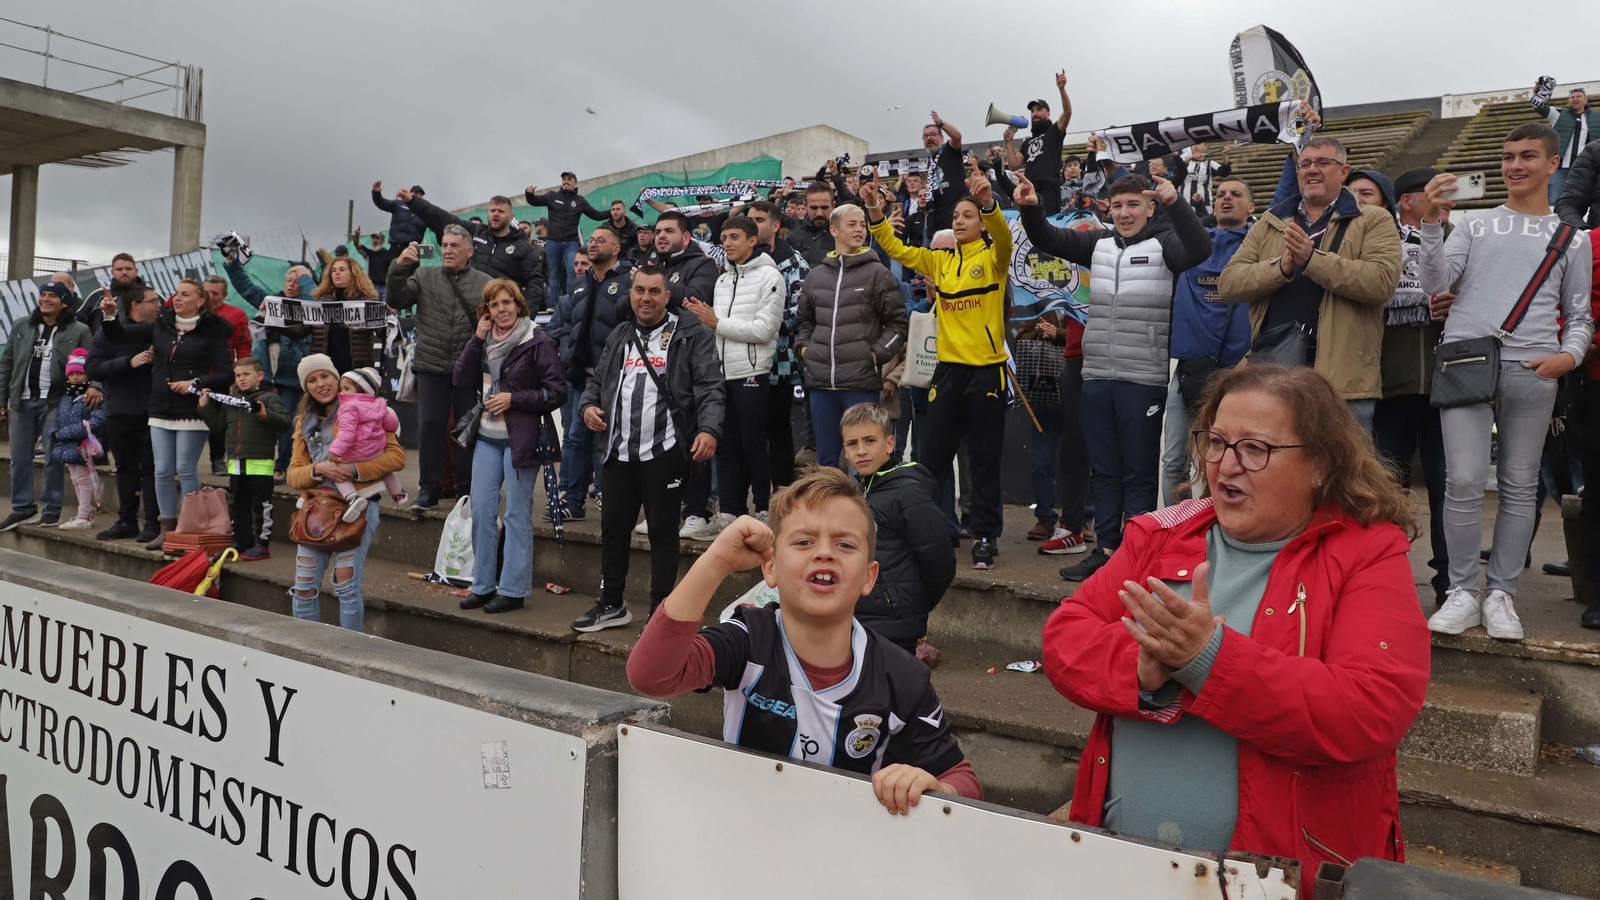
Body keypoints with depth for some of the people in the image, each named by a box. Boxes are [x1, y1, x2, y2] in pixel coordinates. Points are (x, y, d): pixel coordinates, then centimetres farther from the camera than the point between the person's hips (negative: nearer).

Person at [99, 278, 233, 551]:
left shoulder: (211, 332, -3)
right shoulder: (160, 326, 11)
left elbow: (226, 374, -8)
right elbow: (120, 335, 15)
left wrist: (195, 384, -18)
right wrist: (110, 316, -3)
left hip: (192, 412, -5)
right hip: (160, 410, 5)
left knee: (186, 470, -3)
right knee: (162, 471, 6)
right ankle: (167, 530, 14)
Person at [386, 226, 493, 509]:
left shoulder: (484, 283, 6)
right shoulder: (424, 276, 9)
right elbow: (396, 301, -1)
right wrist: (399, 268, -12)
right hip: (431, 366, 1)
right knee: (430, 427, 3)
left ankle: (467, 489, 16)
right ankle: (428, 489, 13)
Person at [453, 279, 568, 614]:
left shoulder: (538, 342, -8)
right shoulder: (485, 341, 11)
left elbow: (557, 391, -11)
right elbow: (461, 379, 3)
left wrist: (513, 398, -16)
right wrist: (476, 339, -5)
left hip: (521, 439, -6)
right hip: (487, 438, 6)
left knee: (517, 516, 1)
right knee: (481, 512, 9)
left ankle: (512, 590, 10)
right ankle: (483, 586, 21)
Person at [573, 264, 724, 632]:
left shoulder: (691, 335, -1)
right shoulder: (620, 336, 17)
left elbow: (710, 388, -9)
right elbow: (598, 379, 24)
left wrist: (709, 429, -24)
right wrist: (588, 405, 3)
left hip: (664, 451, -6)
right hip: (620, 451, 6)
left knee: (663, 530, 2)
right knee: (613, 526, 13)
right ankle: (611, 605, 29)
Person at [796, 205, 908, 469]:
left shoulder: (877, 273, 1)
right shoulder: (816, 275, 13)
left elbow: (898, 321, 1)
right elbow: (804, 319, 25)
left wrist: (877, 353, -9)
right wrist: (803, 347, 9)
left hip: (861, 381, -4)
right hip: (820, 380, 4)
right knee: (825, 458, 11)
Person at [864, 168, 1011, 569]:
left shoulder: (993, 258, 0)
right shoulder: (940, 261, 12)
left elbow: (1003, 238, -21)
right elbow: (897, 249, 10)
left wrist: (988, 203, -39)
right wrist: (876, 213, -4)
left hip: (987, 369, -4)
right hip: (949, 367, 4)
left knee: (985, 459, 4)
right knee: (932, 454, 6)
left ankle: (985, 537, 12)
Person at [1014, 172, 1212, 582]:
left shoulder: (1163, 244, -1)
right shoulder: (1098, 244, 13)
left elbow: (1199, 249, -21)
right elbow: (1047, 239, 12)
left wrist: (1176, 203, -34)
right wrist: (1030, 207, -7)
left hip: (1144, 380, -5)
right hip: (1096, 377, 5)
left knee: (1139, 471, 3)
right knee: (1103, 470, 11)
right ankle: (1105, 549, 21)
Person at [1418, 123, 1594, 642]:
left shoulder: (1571, 237, 17)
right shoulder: (1475, 225, 15)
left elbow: (1579, 315, 16)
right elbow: (1436, 284, 1)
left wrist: (1570, 355, -4)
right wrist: (1431, 223, -11)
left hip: (1532, 370, 1)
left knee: (1519, 486, 3)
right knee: (1464, 482, -7)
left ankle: (1501, 594, 12)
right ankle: (1463, 593, 2)